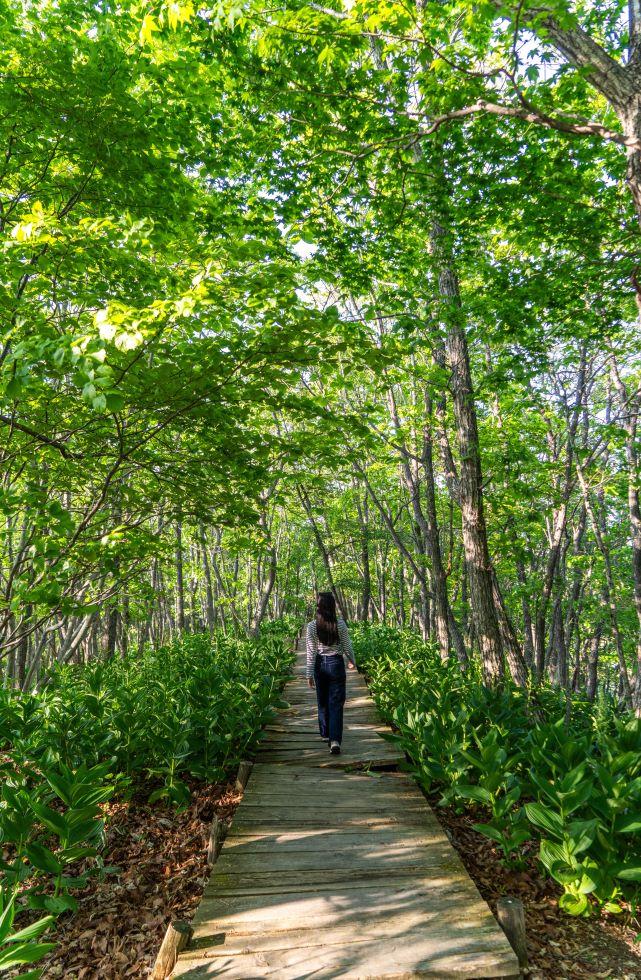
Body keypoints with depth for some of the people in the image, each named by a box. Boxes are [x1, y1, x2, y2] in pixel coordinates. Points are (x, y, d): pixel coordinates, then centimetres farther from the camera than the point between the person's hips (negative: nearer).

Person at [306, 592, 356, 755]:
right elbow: (347, 646, -2)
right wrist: (352, 661, 17)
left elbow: (311, 652, -6)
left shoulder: (312, 626, -9)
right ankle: (335, 740, -9)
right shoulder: (340, 624, -10)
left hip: (320, 665, 1)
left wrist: (310, 674, 0)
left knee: (323, 701, 19)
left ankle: (325, 734, 31)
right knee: (336, 703, 2)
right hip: (336, 664, -1)